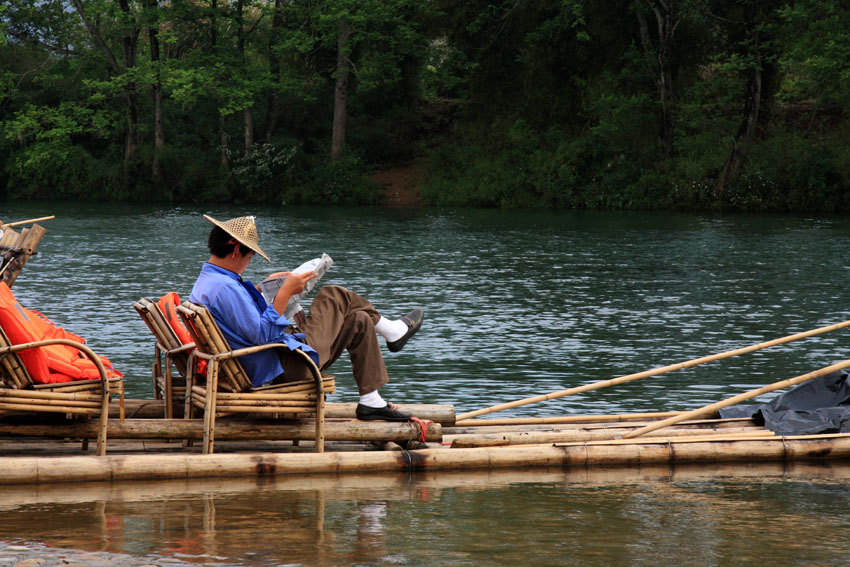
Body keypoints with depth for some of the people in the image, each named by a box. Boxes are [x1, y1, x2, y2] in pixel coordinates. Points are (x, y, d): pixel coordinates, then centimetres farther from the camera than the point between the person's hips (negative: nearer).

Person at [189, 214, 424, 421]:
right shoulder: (224, 287, -27)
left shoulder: (205, 282, 8)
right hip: (287, 367, -11)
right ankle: (392, 330, 25)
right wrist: (285, 292, -22)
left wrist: (261, 289, 20)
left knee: (358, 321, 15)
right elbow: (262, 335, -28)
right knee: (335, 297, 1)